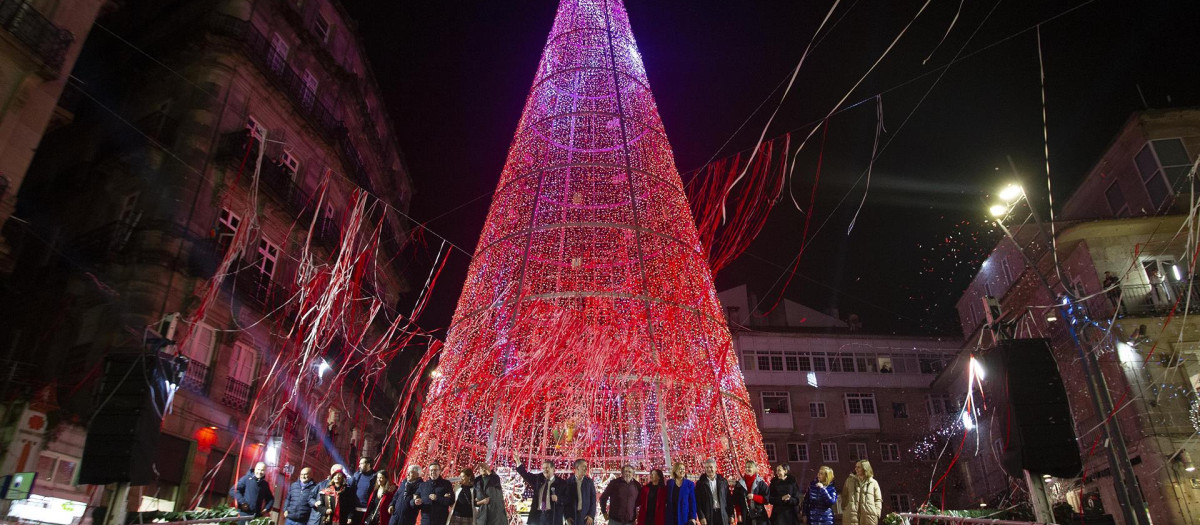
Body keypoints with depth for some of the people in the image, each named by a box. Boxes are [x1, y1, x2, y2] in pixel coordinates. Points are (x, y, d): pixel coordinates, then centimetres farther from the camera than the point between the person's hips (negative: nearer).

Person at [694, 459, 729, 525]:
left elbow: (728, 499, 8)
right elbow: (698, 502, -1)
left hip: (722, 515, 1)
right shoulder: (700, 483, 1)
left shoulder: (723, 481, 7)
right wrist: (701, 517, -10)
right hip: (708, 515, -1)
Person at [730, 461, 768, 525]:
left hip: (759, 516, -1)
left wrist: (754, 497, -15)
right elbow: (736, 501, 6)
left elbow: (766, 498, -1)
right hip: (745, 517, 1)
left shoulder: (760, 483, 2)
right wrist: (739, 514, -1)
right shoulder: (739, 483, 6)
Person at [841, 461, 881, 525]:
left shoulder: (873, 483, 12)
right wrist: (844, 509, 5)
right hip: (851, 515, 0)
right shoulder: (850, 480, 16)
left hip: (869, 516, 0)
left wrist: (876, 514, -1)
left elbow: (878, 500, 12)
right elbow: (844, 496, 18)